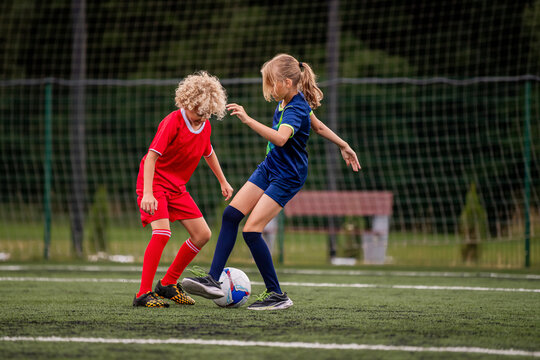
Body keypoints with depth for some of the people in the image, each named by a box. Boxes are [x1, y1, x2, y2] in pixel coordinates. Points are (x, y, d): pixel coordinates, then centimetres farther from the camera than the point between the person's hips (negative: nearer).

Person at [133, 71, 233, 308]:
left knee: (202, 234, 3)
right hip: (155, 182, -8)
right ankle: (144, 294, -22)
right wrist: (147, 193, -35)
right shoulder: (173, 122, -21)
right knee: (162, 232, -26)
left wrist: (223, 182, 31)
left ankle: (168, 284, 17)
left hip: (177, 187, 8)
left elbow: (208, 152, 24)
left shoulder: (205, 126, 2)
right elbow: (152, 155, -26)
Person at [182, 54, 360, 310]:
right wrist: (343, 145, 29)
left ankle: (277, 295, -7)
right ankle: (213, 280, -4)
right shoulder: (285, 101, 5)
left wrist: (248, 120, -48)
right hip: (269, 167, 9)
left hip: (288, 176, -9)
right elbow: (318, 126, 18)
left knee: (251, 230, -15)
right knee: (231, 214, -3)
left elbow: (280, 138, -44)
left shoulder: (297, 109, -24)